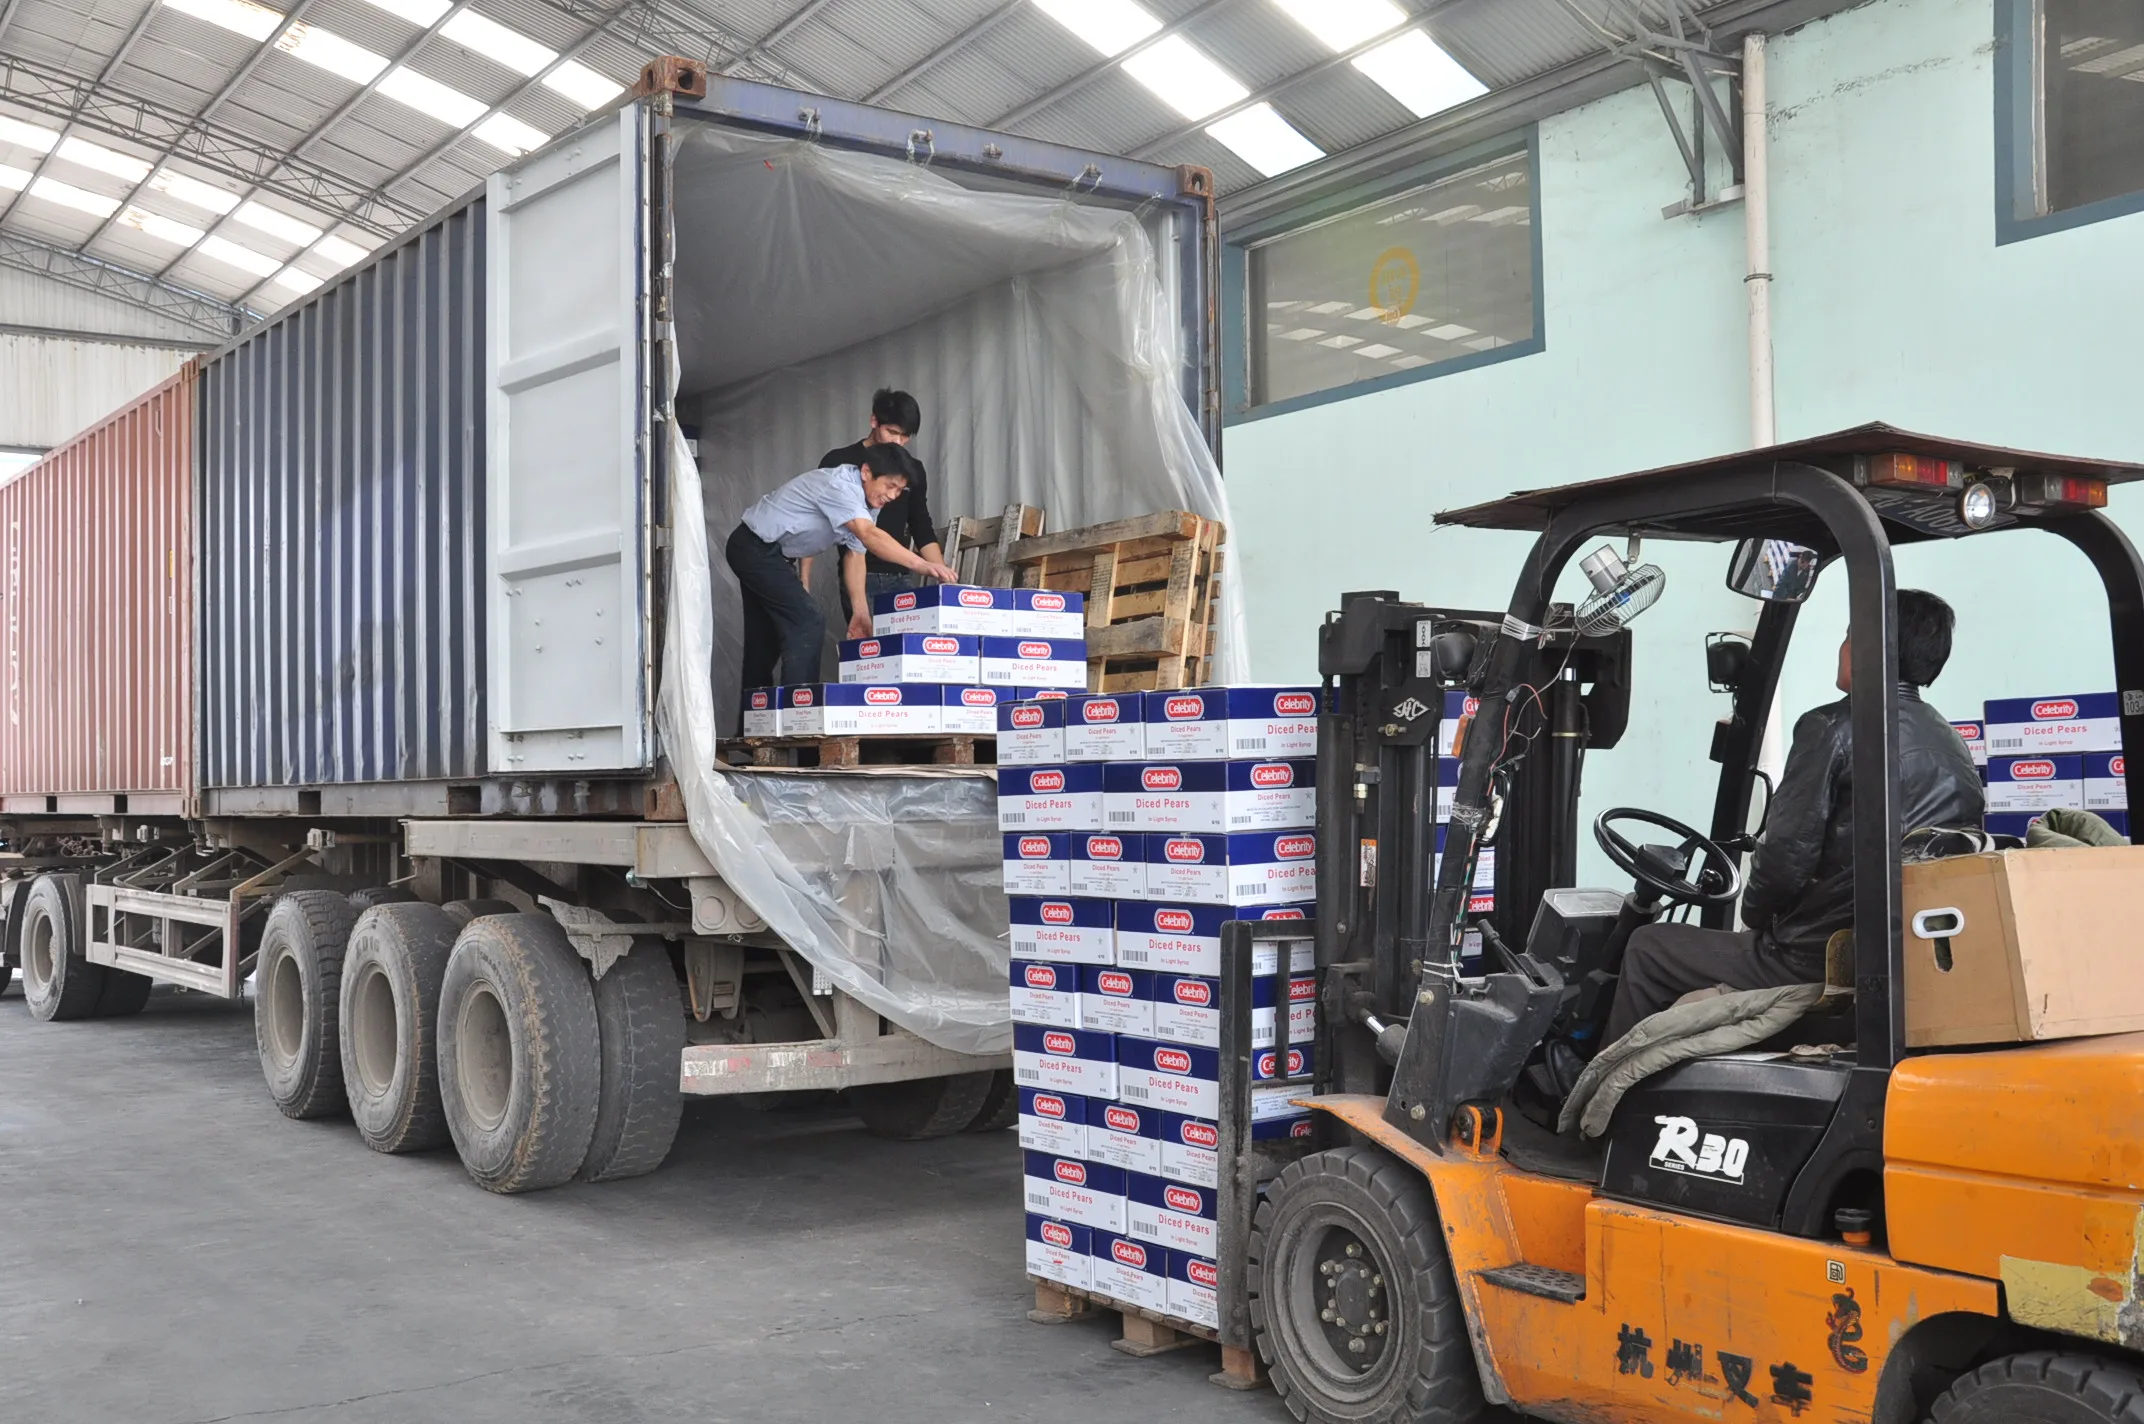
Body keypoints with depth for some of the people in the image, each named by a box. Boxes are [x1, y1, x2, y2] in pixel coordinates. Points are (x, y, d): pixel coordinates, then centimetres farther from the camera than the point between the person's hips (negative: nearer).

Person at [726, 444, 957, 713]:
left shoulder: (860, 500, 3)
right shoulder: (840, 485, -27)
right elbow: (869, 536, -41)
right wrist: (921, 564, -50)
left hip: (763, 553, 11)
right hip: (754, 547, -11)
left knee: (767, 637, 16)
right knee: (808, 621, -18)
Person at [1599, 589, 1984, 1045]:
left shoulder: (1835, 727, -12)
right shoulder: (1955, 746, 12)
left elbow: (1788, 852, -16)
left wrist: (1754, 918, 5)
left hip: (1819, 959, -9)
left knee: (1648, 947, 11)